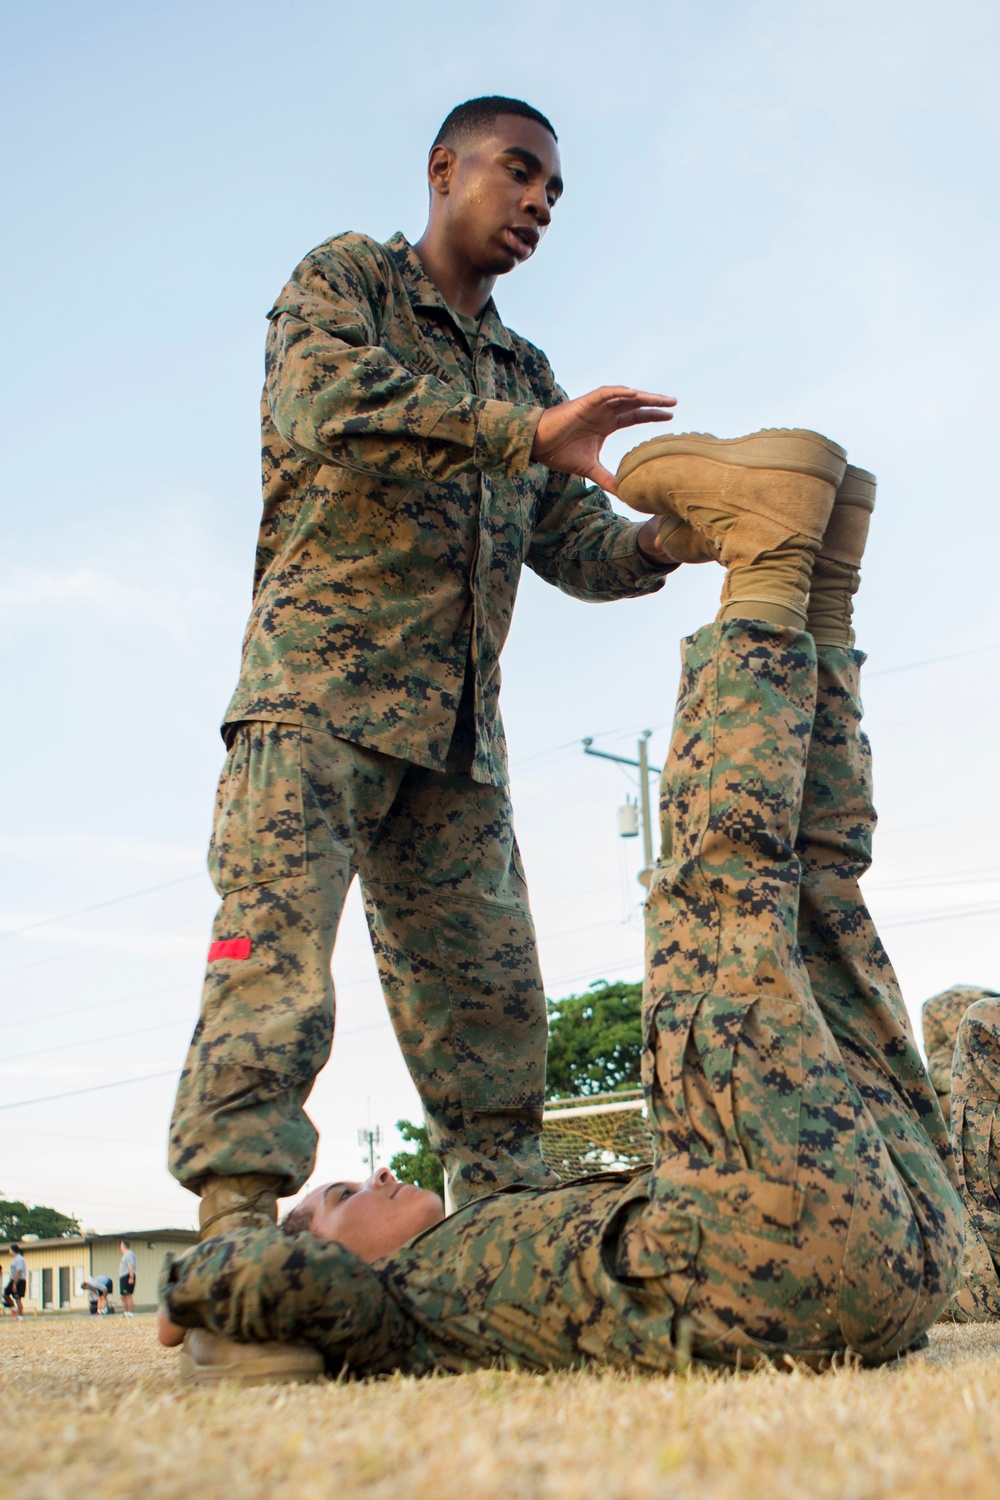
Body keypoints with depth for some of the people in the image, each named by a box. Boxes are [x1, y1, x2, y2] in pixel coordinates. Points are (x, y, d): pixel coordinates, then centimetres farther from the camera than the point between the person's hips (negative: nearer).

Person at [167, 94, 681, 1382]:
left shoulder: (524, 370, 25)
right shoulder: (345, 277, 8)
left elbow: (584, 553, 20)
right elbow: (324, 401, -15)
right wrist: (528, 435, -22)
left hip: (458, 733, 6)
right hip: (322, 688, -6)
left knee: (489, 998, 3)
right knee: (276, 966, -17)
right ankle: (238, 1240, -19)